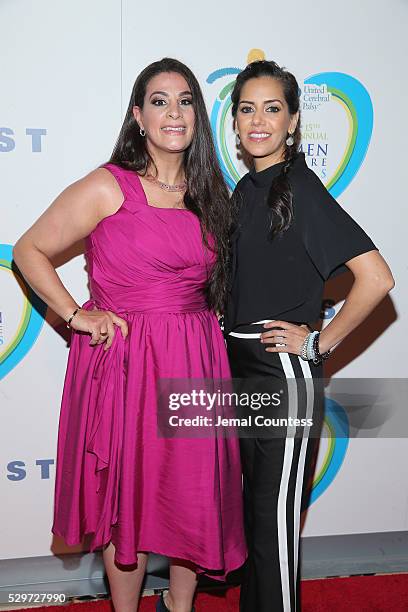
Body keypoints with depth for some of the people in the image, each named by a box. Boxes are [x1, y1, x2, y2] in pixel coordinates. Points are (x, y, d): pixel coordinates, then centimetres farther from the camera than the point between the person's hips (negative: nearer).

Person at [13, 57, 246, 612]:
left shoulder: (210, 194, 10)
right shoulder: (107, 188, -7)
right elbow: (29, 251, -2)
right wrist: (77, 316, -9)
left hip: (196, 360, 5)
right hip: (125, 362, -5)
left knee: (196, 494, 13)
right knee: (130, 501, 8)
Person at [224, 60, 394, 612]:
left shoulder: (300, 188, -14)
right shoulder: (245, 189, 10)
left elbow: (376, 277, -22)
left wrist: (319, 342, -16)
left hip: (285, 374, -8)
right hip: (243, 369, 8)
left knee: (276, 514, 3)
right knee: (254, 503, 20)